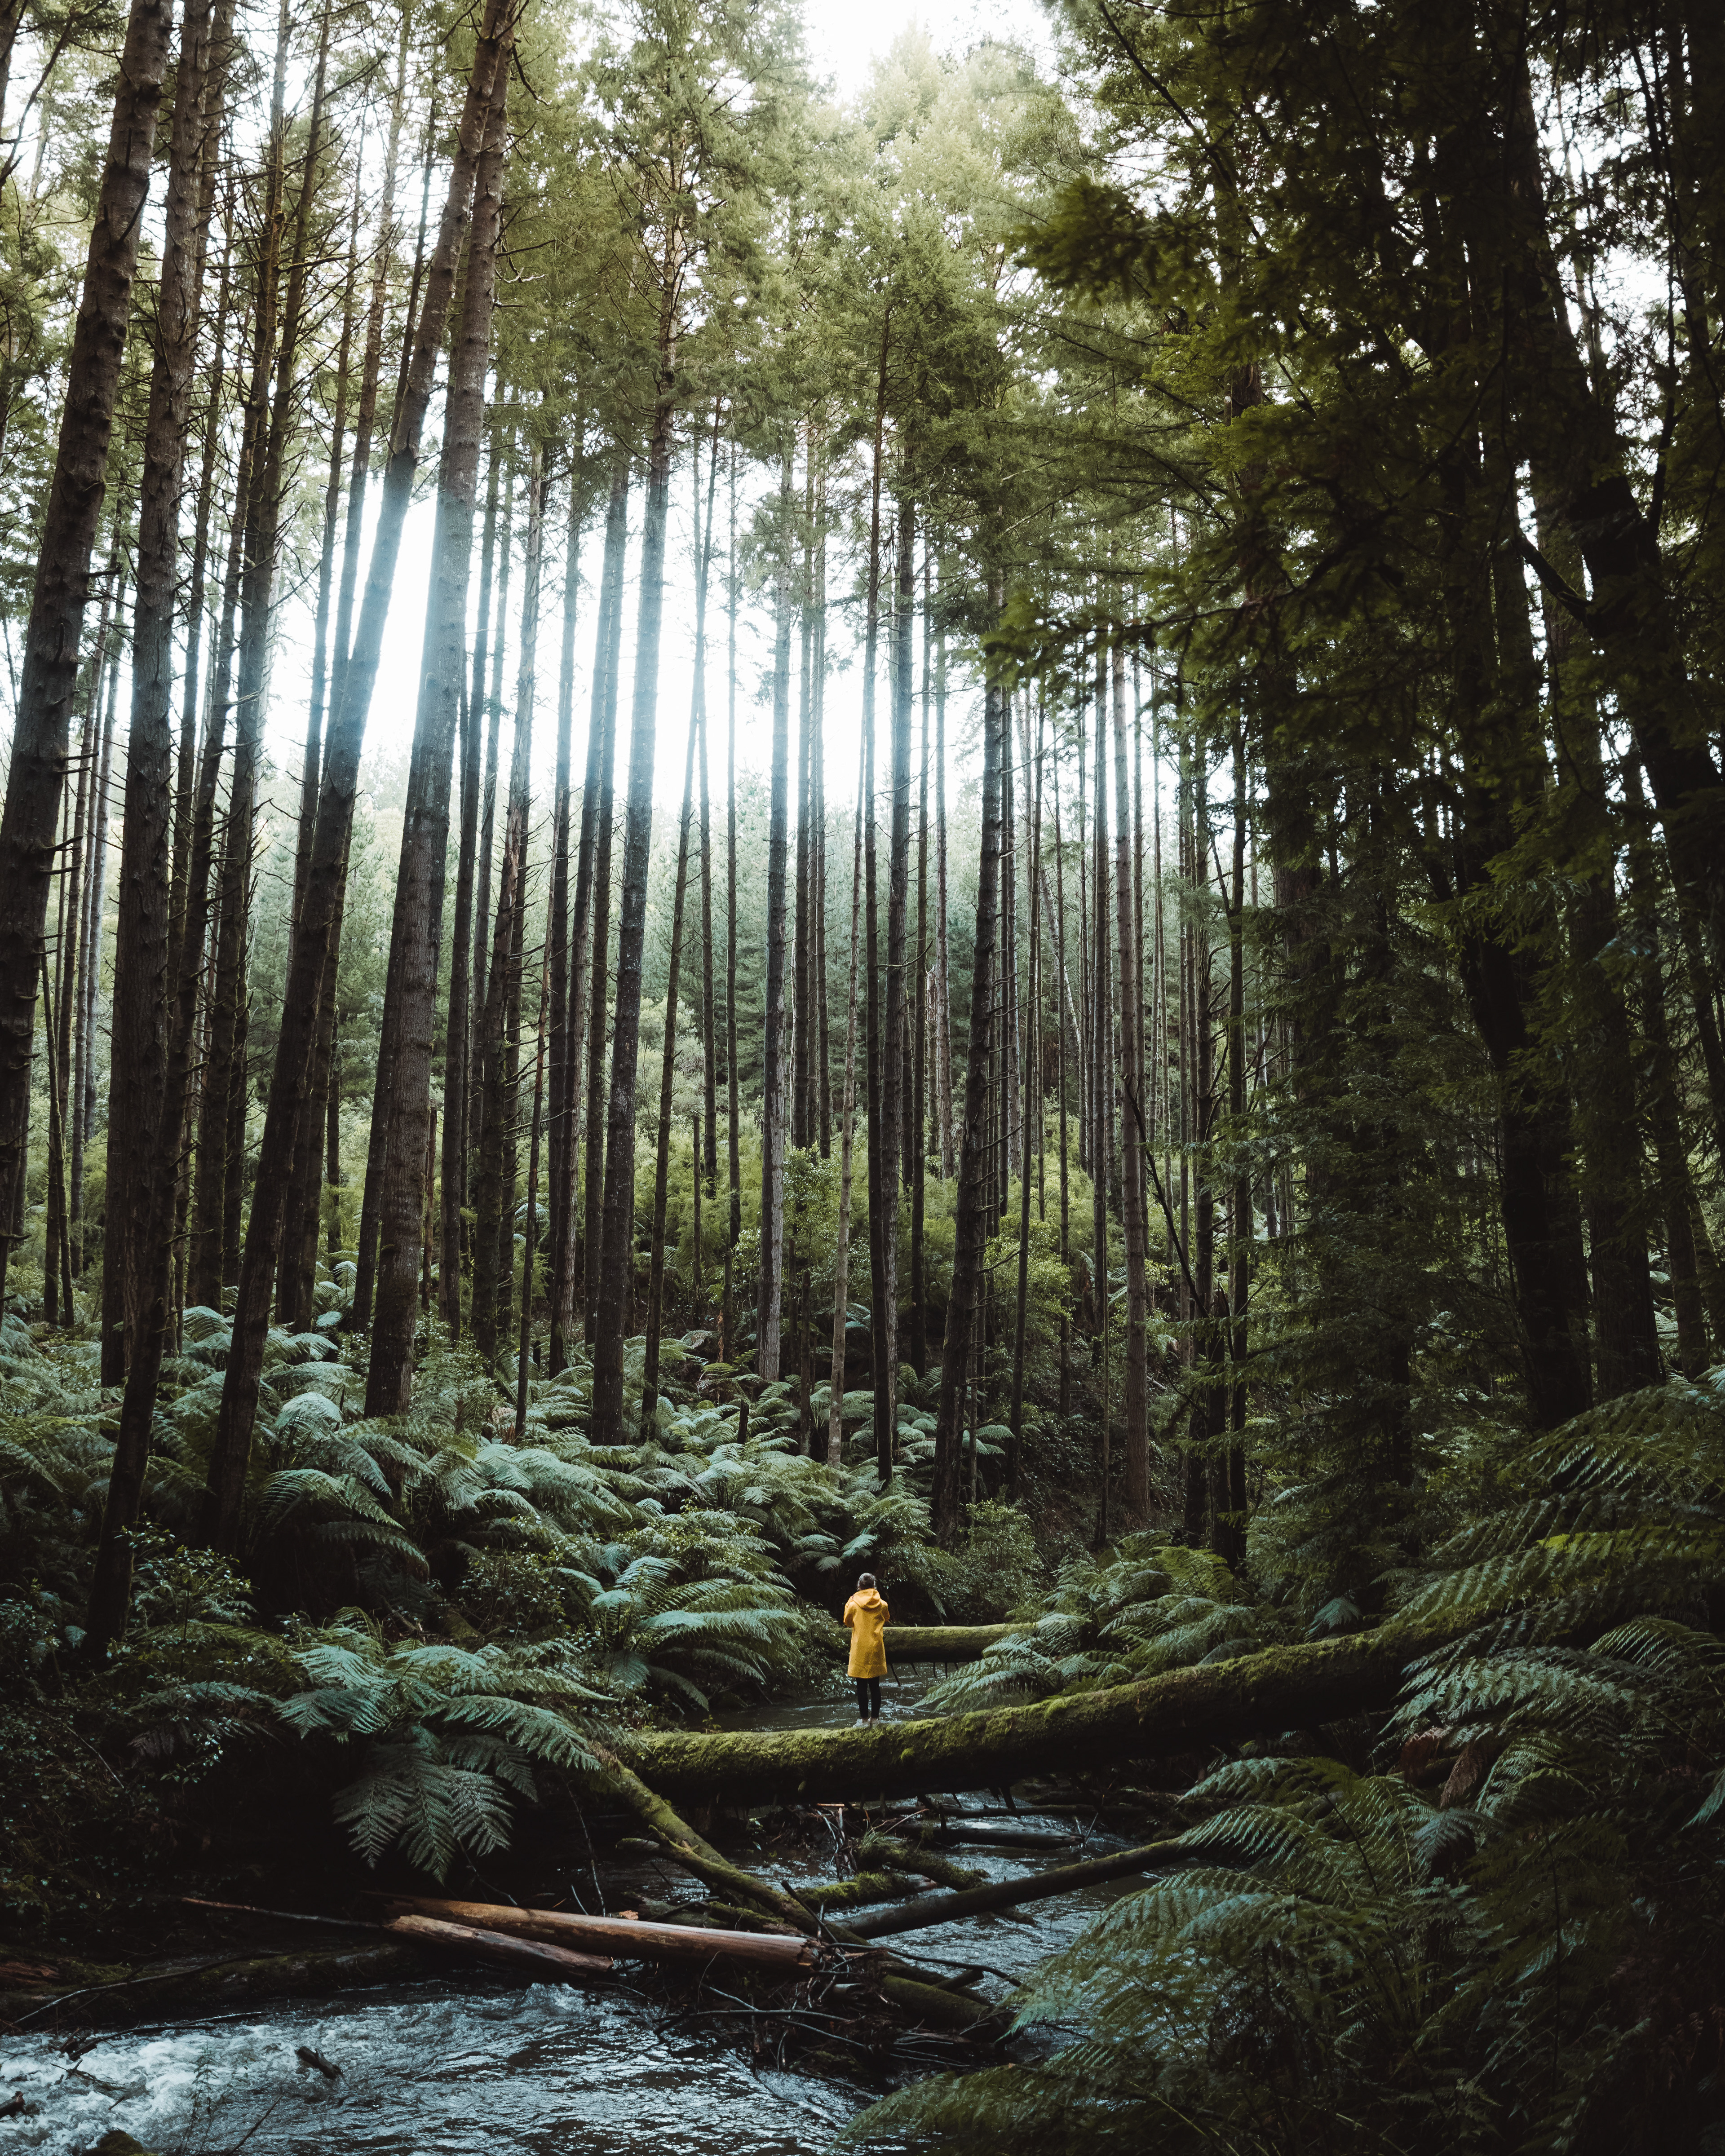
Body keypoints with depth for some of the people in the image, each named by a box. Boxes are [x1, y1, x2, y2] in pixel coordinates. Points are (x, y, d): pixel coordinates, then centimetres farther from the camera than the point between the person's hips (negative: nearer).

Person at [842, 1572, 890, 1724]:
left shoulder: (854, 1604, -9)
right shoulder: (882, 1605, -2)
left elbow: (847, 1622, 9)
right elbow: (887, 1620, 17)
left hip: (860, 1651, -3)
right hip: (876, 1649, 3)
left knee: (862, 1687, 2)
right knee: (875, 1686, 12)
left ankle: (864, 1719, 3)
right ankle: (875, 1718, 16)